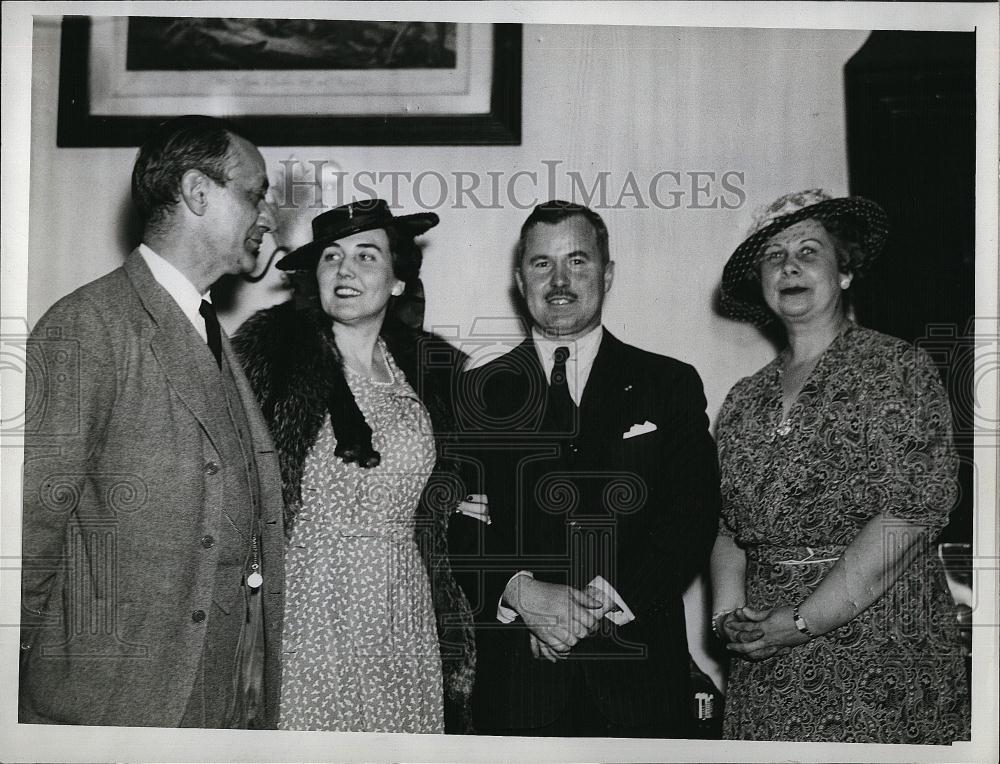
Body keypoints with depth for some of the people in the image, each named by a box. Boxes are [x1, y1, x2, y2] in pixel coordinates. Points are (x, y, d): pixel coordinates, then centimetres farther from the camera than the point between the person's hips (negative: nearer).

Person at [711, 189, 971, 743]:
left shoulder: (900, 369, -4)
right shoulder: (744, 400, 12)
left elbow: (912, 514, -13)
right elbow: (725, 525, 12)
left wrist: (801, 621, -15)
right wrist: (728, 608, -9)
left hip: (879, 652, -4)